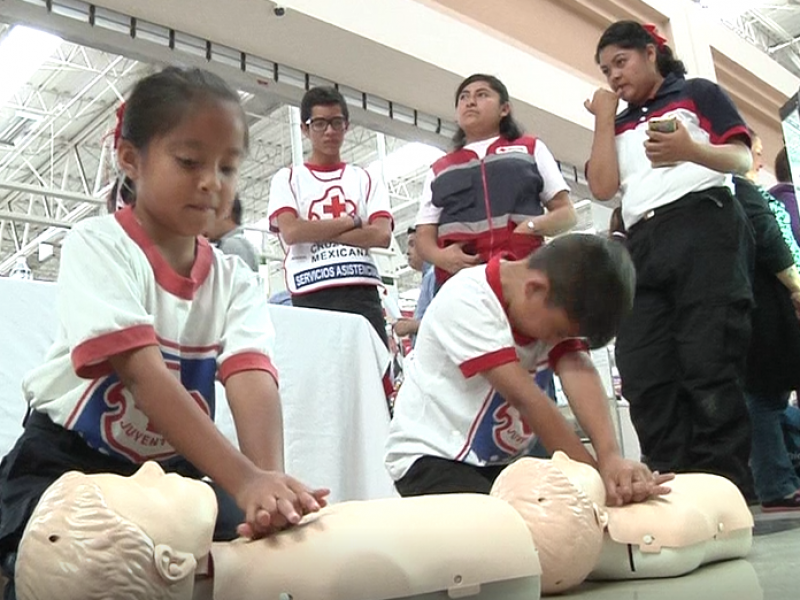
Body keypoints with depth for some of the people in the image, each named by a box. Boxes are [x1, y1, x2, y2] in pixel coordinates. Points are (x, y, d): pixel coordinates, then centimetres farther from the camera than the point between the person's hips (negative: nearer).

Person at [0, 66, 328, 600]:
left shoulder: (235, 282, -2)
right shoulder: (97, 245, -16)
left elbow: (252, 378, -21)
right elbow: (145, 373, -30)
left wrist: (270, 482, -42)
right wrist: (245, 480, -43)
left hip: (172, 472, 4)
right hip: (66, 465, -3)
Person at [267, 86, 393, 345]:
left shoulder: (365, 180, 17)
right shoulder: (288, 178, 12)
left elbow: (382, 235, 1)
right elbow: (291, 232, -5)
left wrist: (315, 233, -2)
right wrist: (350, 221, 0)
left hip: (362, 292, 2)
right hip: (311, 295, -1)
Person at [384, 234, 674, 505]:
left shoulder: (559, 306, -5)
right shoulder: (466, 301, -25)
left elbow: (579, 372, -23)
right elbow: (525, 398, -30)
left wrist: (611, 457, -39)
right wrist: (598, 476, -31)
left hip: (502, 460, 7)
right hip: (431, 457, -6)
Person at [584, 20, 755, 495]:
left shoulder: (698, 93, 16)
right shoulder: (618, 127, 27)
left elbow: (743, 159, 5)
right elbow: (603, 187, 9)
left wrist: (691, 149, -15)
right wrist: (605, 118, 13)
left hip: (704, 226, -5)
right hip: (643, 246, 5)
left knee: (709, 368, -14)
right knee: (645, 380, -6)